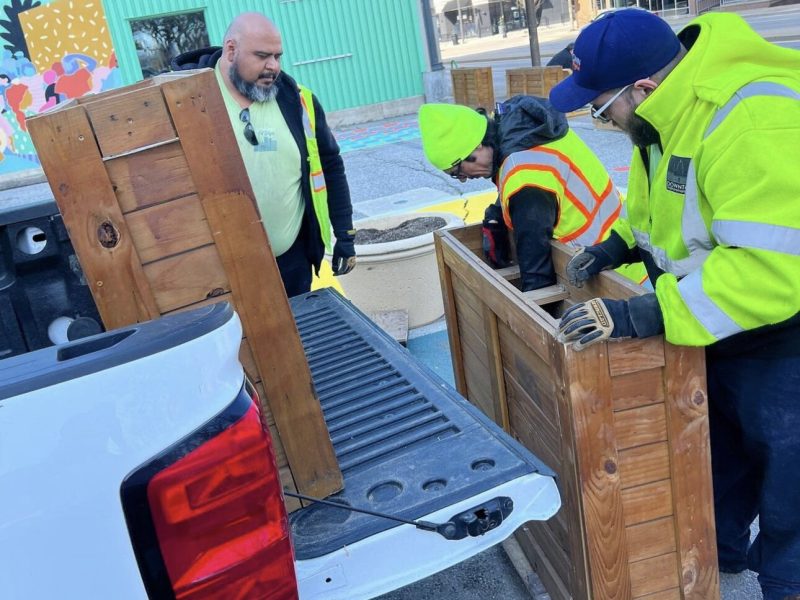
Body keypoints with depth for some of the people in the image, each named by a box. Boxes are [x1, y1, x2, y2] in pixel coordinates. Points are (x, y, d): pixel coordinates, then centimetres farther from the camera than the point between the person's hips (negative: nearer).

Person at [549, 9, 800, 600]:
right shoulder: (670, 110, -5)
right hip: (713, 329, 9)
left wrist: (639, 316, -41)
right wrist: (617, 243, -4)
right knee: (715, 450, 25)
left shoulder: (751, 124, -35)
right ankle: (719, 550, 50)